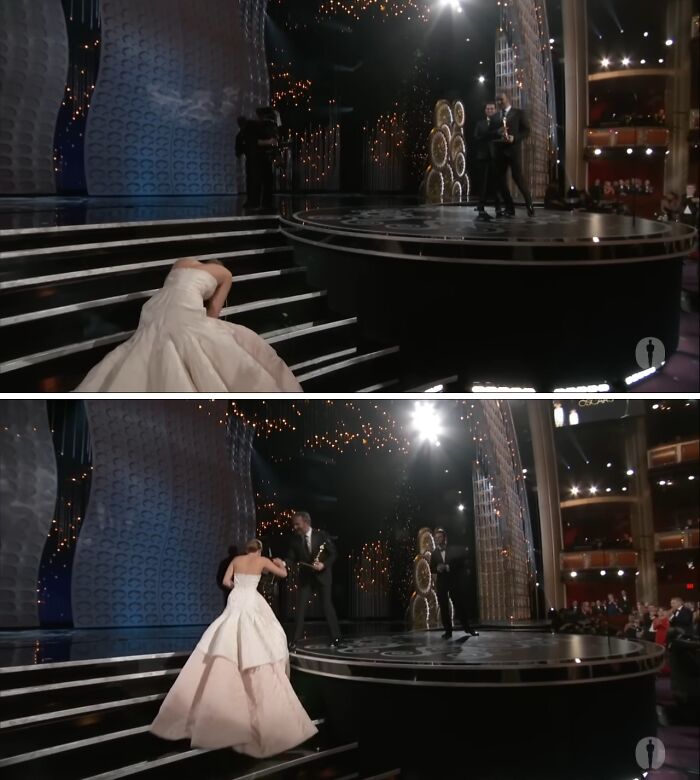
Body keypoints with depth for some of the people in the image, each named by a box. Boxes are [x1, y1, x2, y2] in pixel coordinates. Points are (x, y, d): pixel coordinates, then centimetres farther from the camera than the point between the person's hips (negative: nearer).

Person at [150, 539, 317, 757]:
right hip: (252, 604, -3)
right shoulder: (262, 561, 5)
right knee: (257, 650, 1)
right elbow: (283, 574, 13)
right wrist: (279, 563, 33)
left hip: (235, 603, 3)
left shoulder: (236, 560, 12)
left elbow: (226, 582, 9)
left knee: (226, 647, 4)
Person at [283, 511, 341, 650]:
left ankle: (336, 637, 15)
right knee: (300, 607, -3)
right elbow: (291, 558, -3)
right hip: (305, 577, 2)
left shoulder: (322, 536, -10)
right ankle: (294, 640, 0)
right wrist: (283, 563, -24)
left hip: (322, 575, -2)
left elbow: (333, 553, -5)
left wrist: (324, 564, -20)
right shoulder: (295, 539, -3)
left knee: (327, 606, 2)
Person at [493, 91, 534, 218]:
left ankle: (529, 204, -1)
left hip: (513, 149, -5)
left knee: (518, 177, -12)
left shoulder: (518, 113, 6)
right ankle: (509, 208, 5)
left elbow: (526, 130, 0)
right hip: (499, 151, 5)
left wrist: (514, 138, -16)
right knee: (500, 179, -1)